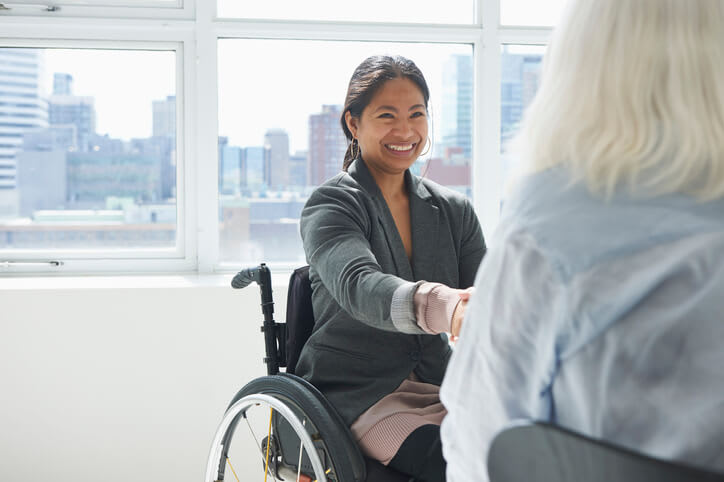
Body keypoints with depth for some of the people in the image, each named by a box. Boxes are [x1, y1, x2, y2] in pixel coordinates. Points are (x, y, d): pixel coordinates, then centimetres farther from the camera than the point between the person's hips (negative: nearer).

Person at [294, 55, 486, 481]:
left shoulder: (455, 211, 11)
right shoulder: (329, 208, -5)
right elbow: (359, 287, -27)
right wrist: (441, 307, -47)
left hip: (438, 386, 5)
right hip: (357, 394, -4)